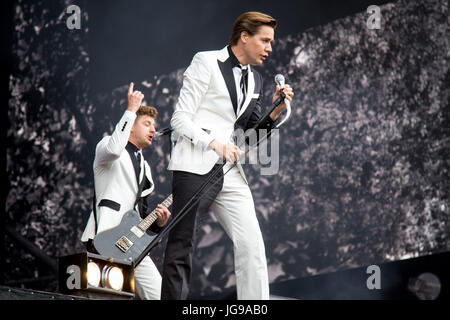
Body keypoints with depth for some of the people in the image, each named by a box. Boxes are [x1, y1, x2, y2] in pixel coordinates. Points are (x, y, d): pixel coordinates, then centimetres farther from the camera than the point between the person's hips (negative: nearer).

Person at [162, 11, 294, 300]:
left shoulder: (255, 80, 18)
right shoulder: (206, 62, -2)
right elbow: (180, 119, -6)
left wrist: (275, 111, 5)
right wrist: (213, 143, -20)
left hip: (229, 172, 6)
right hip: (194, 167, -6)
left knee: (252, 245, -4)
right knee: (181, 248, -4)